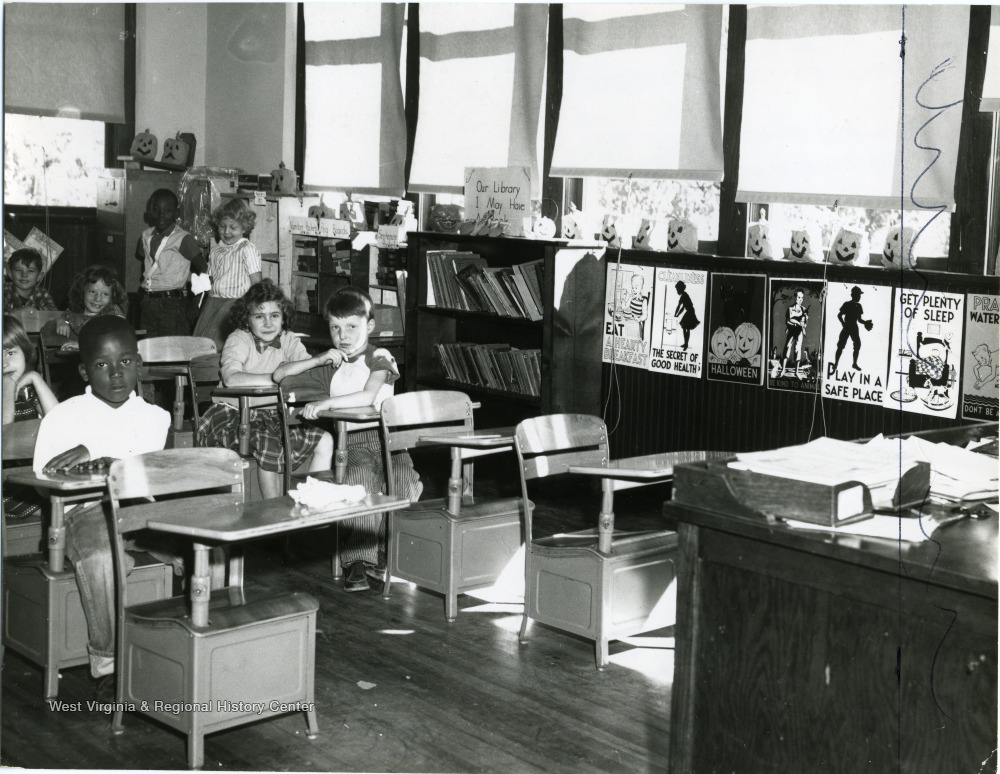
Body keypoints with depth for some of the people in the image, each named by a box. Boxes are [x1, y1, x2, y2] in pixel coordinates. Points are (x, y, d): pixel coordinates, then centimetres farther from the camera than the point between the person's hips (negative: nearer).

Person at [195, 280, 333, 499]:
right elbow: (232, 379, -29)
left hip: (273, 415, 5)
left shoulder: (288, 340, 5)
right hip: (234, 414, -5)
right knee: (268, 444, -32)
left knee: (324, 441, -12)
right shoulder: (239, 339, -9)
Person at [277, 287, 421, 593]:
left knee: (403, 479, -32)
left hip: (386, 434, -1)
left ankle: (387, 556, -15)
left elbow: (368, 396, -14)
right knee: (360, 476, -34)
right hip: (352, 441, 1)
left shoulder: (379, 359, 4)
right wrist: (319, 360, 8)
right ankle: (357, 561, -34)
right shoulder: (330, 367, 19)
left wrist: (327, 403, -22)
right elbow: (279, 376, 20)